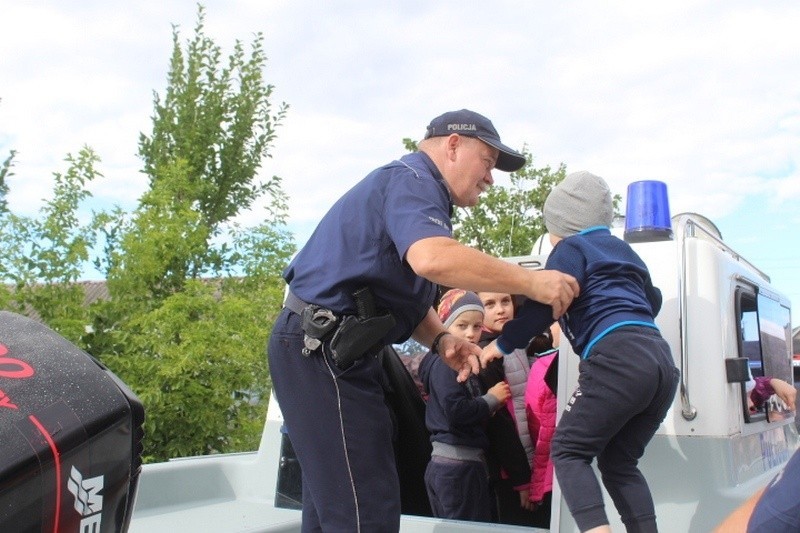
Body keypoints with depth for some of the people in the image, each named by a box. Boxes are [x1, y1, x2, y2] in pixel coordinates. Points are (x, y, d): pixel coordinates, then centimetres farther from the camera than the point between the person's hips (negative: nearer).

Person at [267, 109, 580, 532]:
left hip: (317, 347, 11)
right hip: (320, 349, -11)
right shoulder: (412, 179, -11)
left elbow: (405, 296, 21)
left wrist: (441, 339, 2)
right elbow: (432, 258, -33)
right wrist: (530, 282, -23)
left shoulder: (410, 188, 21)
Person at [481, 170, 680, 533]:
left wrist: (502, 343, 6)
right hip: (661, 361, 8)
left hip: (617, 358, -8)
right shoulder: (623, 250, 30)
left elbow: (544, 304, -5)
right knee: (618, 461, 14)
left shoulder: (572, 247, 7)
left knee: (568, 450, 0)